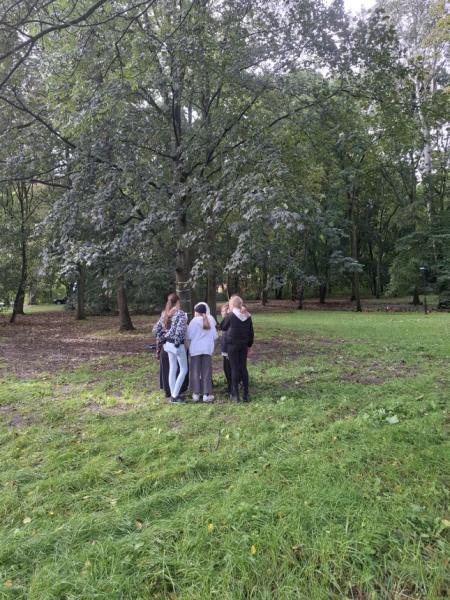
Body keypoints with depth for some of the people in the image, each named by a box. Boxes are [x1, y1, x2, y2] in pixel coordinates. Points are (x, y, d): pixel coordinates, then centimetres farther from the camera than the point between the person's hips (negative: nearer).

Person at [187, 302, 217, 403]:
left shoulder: (194, 321, -9)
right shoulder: (211, 320, -2)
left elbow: (189, 336, -7)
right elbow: (215, 336, 1)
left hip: (195, 349, -2)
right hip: (207, 349, 2)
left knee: (195, 372, 8)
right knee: (206, 372, 7)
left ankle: (196, 394, 10)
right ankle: (206, 394, 7)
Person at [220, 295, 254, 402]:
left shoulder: (230, 315, -12)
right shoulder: (247, 316, 3)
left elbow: (222, 327, 2)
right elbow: (251, 333, 8)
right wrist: (249, 344, 17)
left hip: (232, 345, -4)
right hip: (244, 345, 4)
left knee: (234, 369, 2)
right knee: (243, 368, 10)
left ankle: (236, 395, 5)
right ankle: (246, 394, 12)